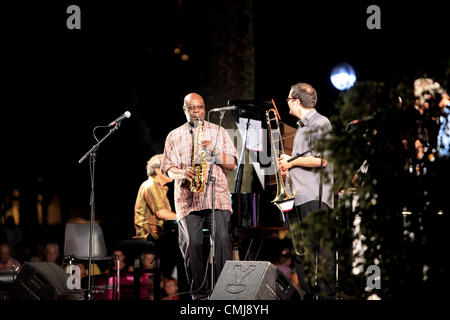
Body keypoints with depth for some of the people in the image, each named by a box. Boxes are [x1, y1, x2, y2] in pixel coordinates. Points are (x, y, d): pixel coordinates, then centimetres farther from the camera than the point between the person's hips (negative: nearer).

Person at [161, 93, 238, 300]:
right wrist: (183, 173, -13)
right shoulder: (174, 136, 14)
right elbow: (169, 168, 8)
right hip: (188, 199, 0)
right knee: (192, 243, -8)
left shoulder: (219, 132, 15)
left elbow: (232, 164, 9)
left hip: (217, 197, 0)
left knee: (222, 239, -15)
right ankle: (198, 292, 1)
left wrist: (214, 151, -8)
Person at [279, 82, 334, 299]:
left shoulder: (320, 123, -8)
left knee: (317, 249, -14)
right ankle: (308, 295, 12)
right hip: (300, 197, 10)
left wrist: (292, 162, -9)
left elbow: (321, 159, -18)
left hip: (315, 197, -10)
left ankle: (330, 295, -14)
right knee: (300, 253, 8)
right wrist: (288, 162, 13)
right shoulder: (302, 127, 22)